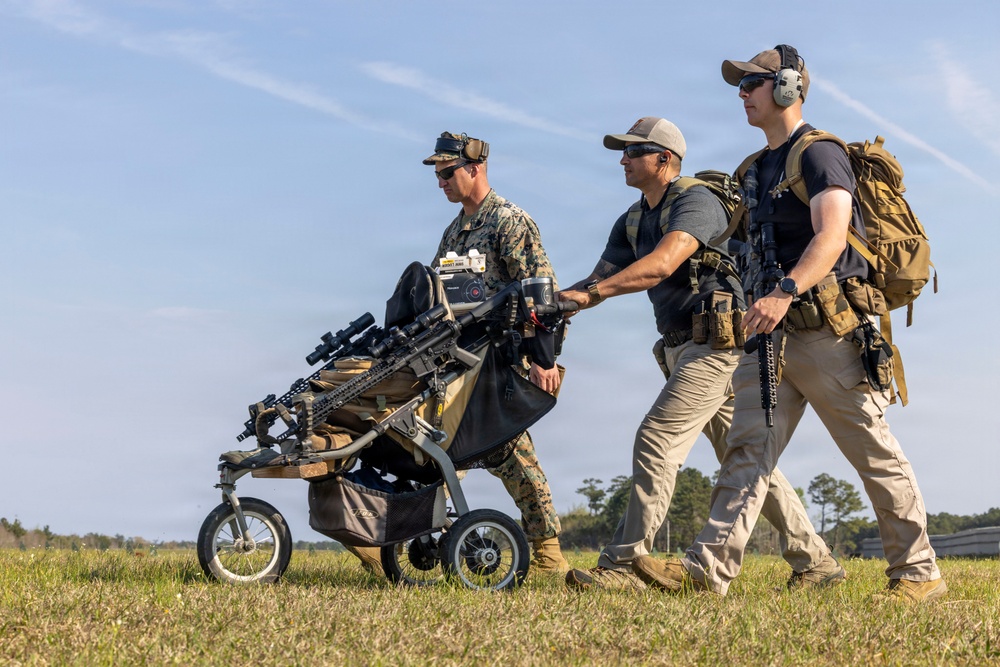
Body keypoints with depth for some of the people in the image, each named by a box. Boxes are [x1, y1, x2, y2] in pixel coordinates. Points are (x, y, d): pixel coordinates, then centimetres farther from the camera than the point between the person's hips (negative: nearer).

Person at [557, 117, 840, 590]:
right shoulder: (632, 222, 16)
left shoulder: (696, 201, -13)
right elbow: (601, 277, 14)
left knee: (656, 441, -16)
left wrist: (591, 294, -34)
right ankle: (815, 560, 17)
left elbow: (662, 264, -29)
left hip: (715, 344, -10)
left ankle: (622, 565, -15)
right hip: (682, 350, 10)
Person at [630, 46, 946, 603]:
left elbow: (831, 236, -24)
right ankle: (711, 567, -10)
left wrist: (786, 292, -36)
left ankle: (919, 573, 7)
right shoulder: (760, 170, 19)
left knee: (876, 454, -1)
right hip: (774, 334, 9)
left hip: (828, 330, -8)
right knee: (748, 447, -2)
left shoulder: (820, 155, -9)